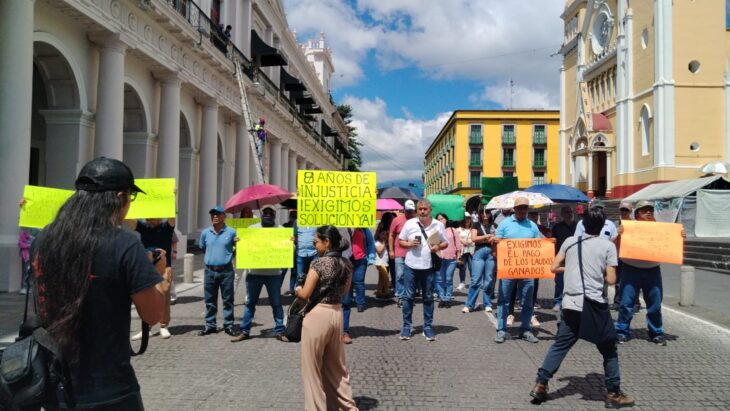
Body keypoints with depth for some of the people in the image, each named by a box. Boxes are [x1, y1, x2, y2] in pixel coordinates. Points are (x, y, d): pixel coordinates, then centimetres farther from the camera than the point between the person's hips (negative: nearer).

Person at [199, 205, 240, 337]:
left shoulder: (231, 232, -4)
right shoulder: (205, 233, 6)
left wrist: (238, 242, -13)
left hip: (226, 270, -3)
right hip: (210, 270, 3)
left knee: (228, 299, 3)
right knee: (209, 300, 9)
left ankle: (228, 325, 12)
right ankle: (210, 325, 19)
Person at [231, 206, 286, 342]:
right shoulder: (252, 228, 8)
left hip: (274, 273, -1)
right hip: (254, 273, 1)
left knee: (276, 303, 5)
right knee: (250, 302, 9)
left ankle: (279, 330, 13)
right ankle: (244, 331, 17)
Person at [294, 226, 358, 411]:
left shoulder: (319, 263, -16)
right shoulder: (346, 264, 4)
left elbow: (305, 294, -15)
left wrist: (297, 289, 5)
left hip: (317, 315, -7)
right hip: (337, 314, 7)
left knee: (312, 367, 8)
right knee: (337, 365, 20)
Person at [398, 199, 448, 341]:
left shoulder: (438, 225, 2)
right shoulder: (409, 223, 0)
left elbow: (445, 242, 10)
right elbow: (400, 241, 7)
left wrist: (438, 247, -11)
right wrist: (409, 244, -13)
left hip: (428, 267, 1)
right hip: (411, 266, 0)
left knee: (428, 298, 9)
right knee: (408, 297, 4)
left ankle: (428, 327, 19)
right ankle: (406, 326, 15)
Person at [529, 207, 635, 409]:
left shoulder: (570, 242, 5)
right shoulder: (608, 245, -3)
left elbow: (554, 267, 7)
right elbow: (610, 279, -6)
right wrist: (599, 274, 14)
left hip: (571, 304, 3)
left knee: (559, 345, 12)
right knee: (609, 351, 12)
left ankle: (540, 385, 9)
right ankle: (613, 394, 19)